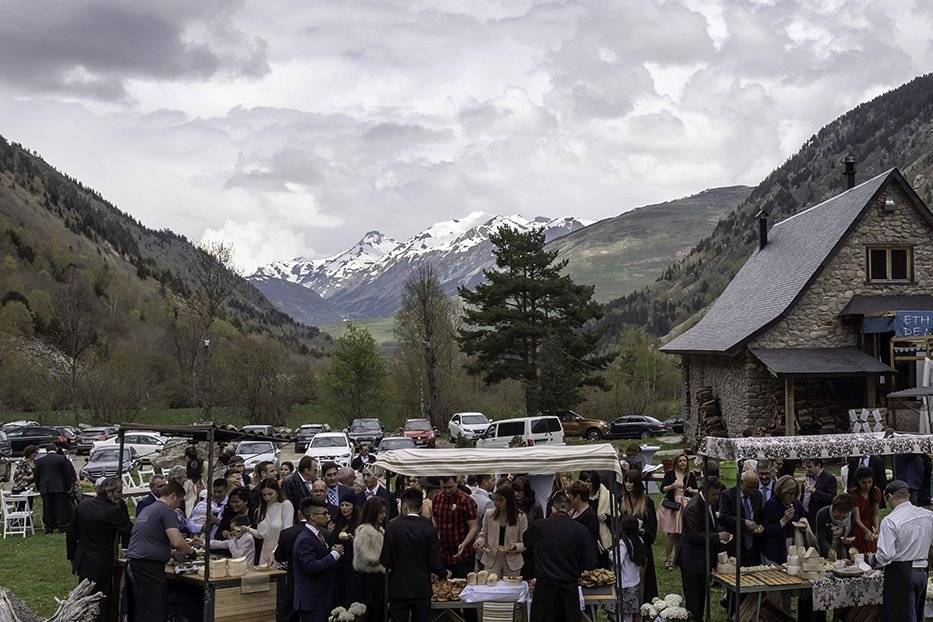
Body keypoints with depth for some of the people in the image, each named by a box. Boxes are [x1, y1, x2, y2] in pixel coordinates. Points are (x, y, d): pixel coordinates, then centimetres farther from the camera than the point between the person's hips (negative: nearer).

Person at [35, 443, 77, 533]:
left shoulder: (39, 461, 6)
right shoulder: (62, 459, -3)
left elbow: (37, 476, 11)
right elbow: (68, 474, -3)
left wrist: (38, 488, 19)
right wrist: (68, 487, 3)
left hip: (45, 489, 3)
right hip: (59, 488, -2)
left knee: (47, 508, 8)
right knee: (60, 507, 4)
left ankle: (48, 527, 10)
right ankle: (62, 526, 4)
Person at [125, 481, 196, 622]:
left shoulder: (146, 510, 24)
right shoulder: (167, 511, -4)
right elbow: (177, 542, -14)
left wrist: (172, 554, 34)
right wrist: (188, 550, 6)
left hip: (131, 563, 9)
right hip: (149, 566, -9)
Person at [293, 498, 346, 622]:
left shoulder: (322, 533, 11)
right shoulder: (305, 540, -18)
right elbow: (312, 567, -27)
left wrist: (334, 551, -1)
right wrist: (334, 554, -20)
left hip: (323, 597, 9)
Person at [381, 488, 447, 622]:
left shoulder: (392, 527, -10)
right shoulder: (428, 527, -8)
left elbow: (385, 561, -10)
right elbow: (434, 561, -8)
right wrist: (445, 573, 12)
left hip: (398, 590, -1)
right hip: (422, 590, 1)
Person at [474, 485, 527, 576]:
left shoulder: (521, 517, -5)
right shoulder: (489, 514, 1)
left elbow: (524, 542, -2)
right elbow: (483, 533, 11)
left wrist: (516, 547, -21)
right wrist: (479, 541, -9)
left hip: (512, 561, -1)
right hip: (491, 560, 1)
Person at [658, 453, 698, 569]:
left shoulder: (690, 475, 8)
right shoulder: (670, 473, 1)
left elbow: (696, 491, 14)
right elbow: (662, 489, -3)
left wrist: (692, 490, -7)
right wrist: (672, 486, -19)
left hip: (685, 506, 2)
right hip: (671, 505, -2)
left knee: (680, 534, 6)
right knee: (671, 534, -5)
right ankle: (667, 559, 4)